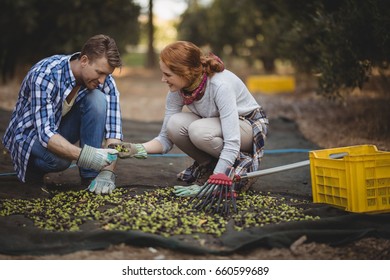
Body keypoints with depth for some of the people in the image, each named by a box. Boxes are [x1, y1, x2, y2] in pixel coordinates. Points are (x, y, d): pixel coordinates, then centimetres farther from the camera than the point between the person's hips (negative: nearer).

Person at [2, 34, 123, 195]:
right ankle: (32, 165, 1)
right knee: (59, 158, -37)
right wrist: (84, 156, -50)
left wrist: (107, 173, -33)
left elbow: (113, 127, -20)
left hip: (63, 125, 4)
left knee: (98, 98, -24)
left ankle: (91, 176, -15)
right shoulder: (45, 75, -32)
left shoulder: (104, 80, -17)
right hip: (30, 132, -4)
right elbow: (45, 133, -37)